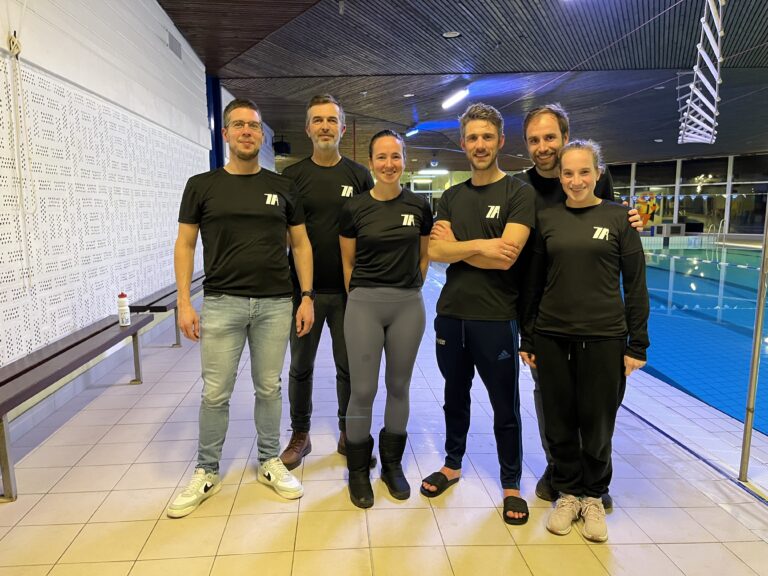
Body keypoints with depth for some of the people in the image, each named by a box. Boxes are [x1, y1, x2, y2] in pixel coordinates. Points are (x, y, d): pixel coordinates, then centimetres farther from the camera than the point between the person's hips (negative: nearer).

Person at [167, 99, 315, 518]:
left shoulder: (282, 187, 7)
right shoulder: (201, 186, 4)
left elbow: (300, 243, 8)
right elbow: (185, 244, 4)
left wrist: (307, 297, 1)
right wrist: (184, 302, -5)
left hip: (275, 304, 1)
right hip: (222, 303, -1)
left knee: (268, 387, 10)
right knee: (215, 393, 6)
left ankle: (270, 462, 28)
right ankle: (207, 472, 24)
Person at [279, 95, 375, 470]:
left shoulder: (359, 175, 3)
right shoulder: (292, 176, 1)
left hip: (349, 290, 0)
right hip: (304, 289, 0)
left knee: (349, 367, 10)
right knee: (300, 367, 11)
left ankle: (349, 435, 29)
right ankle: (300, 435, 29)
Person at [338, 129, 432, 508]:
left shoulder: (419, 206, 2)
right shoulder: (354, 208, -3)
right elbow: (348, 262, 7)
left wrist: (409, 289, 10)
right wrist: (361, 295, 6)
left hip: (408, 306, 2)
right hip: (364, 305, -1)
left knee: (399, 387, 12)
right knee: (363, 390, 2)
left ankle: (392, 464, 31)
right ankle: (358, 470, 21)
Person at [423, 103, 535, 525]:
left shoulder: (519, 193, -6)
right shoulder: (451, 197, 8)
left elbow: (504, 257, -19)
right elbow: (435, 252, -4)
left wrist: (456, 245, -9)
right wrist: (478, 245, -17)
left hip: (495, 318, -4)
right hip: (450, 313, 5)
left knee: (505, 407, 9)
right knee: (455, 396, 19)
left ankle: (511, 484, 27)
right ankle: (452, 464, 39)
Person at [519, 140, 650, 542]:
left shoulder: (618, 217, -1)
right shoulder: (546, 219, 3)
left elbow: (635, 284, 0)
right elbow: (533, 282, 7)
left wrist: (637, 344, -3)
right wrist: (527, 339, 6)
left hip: (604, 338, -2)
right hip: (552, 336, 2)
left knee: (597, 423, 10)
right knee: (559, 422, 10)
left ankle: (594, 497, 32)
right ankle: (568, 493, 31)